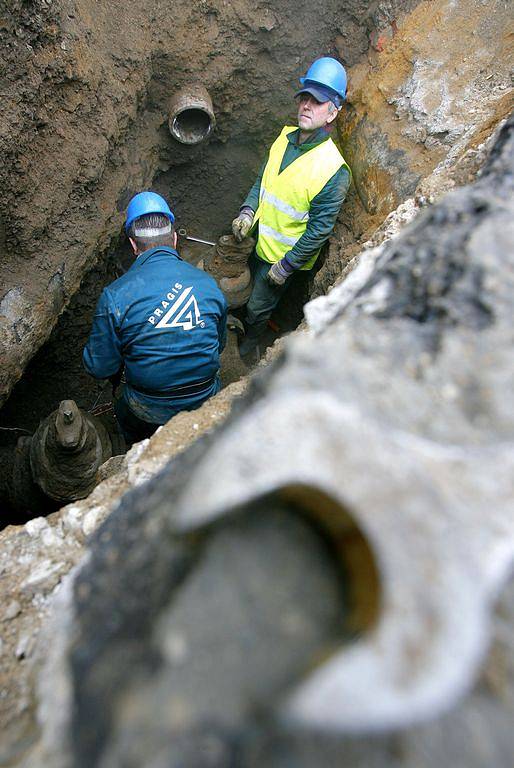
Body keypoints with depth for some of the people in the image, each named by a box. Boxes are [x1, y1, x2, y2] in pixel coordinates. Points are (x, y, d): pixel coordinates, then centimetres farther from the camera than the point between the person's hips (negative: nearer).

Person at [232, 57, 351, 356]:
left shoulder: (334, 171, -28)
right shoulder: (287, 136, -5)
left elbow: (319, 231, -24)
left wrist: (286, 266, -20)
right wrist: (249, 210, -7)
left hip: (284, 254, -6)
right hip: (260, 239, 7)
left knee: (258, 307, 12)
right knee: (252, 282, 31)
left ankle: (249, 343, 44)